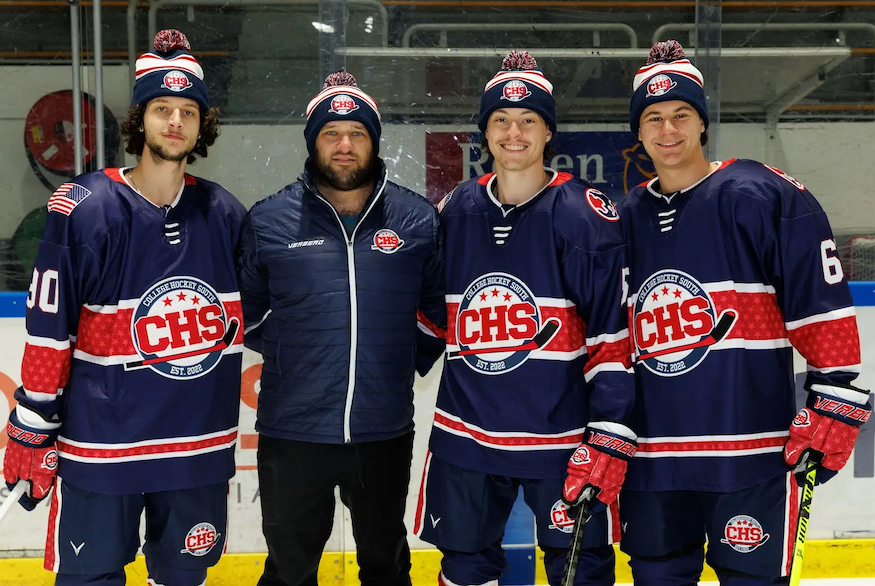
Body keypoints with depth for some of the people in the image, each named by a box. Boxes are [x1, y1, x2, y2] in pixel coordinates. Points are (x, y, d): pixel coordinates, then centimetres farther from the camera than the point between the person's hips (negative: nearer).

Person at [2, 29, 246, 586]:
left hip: (200, 447, 4)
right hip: (100, 448, -3)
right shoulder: (82, 208, -10)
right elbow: (49, 330, -8)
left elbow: (251, 316, 14)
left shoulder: (226, 215, 1)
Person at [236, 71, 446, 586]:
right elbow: (248, 312, 9)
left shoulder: (420, 220, -1)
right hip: (291, 432, -1)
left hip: (386, 433, 1)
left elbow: (439, 309, 9)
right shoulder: (269, 221, -2)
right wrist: (288, 360, 5)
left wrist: (407, 364, 2)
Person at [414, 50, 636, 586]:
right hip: (467, 434, 4)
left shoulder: (586, 214, -9)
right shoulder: (457, 211, 4)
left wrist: (609, 440, -16)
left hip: (562, 437, -3)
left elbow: (616, 334, -12)